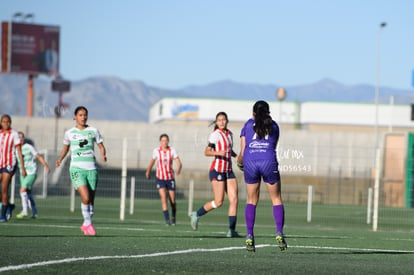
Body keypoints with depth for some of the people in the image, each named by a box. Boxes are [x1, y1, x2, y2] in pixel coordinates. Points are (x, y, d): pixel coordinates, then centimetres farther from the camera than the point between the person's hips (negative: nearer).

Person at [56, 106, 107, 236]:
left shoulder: (93, 131, 6)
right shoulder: (69, 133, 6)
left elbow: (101, 147, 11)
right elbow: (65, 147, 21)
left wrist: (103, 155, -10)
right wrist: (60, 159, 5)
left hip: (91, 169, 2)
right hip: (77, 168, -2)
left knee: (91, 200, 6)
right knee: (85, 197, -20)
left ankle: (86, 225, 25)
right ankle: (88, 223, -4)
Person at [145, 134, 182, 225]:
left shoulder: (172, 150, -6)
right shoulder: (156, 151, -3)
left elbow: (179, 163, -14)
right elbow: (152, 161, 15)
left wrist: (178, 169, -35)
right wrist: (148, 172, 23)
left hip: (170, 178, 1)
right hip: (160, 178, -1)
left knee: (172, 200, 4)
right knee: (163, 198, -18)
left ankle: (173, 216, 32)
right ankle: (167, 219, -18)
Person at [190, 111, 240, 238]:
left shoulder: (229, 134, 14)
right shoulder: (215, 134, -8)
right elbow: (206, 152, -12)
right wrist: (218, 153, -29)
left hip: (228, 171, 7)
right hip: (217, 170, -7)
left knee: (234, 200, -4)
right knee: (218, 202, -8)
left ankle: (231, 230, -3)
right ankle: (197, 215, 13)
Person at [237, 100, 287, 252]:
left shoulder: (248, 125, 15)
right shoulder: (274, 126, 18)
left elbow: (242, 153, 11)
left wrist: (239, 162, 31)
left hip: (250, 163, 1)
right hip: (269, 162, -1)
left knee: (251, 201, 12)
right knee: (276, 199, 12)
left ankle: (250, 236, 2)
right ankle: (279, 233, -4)